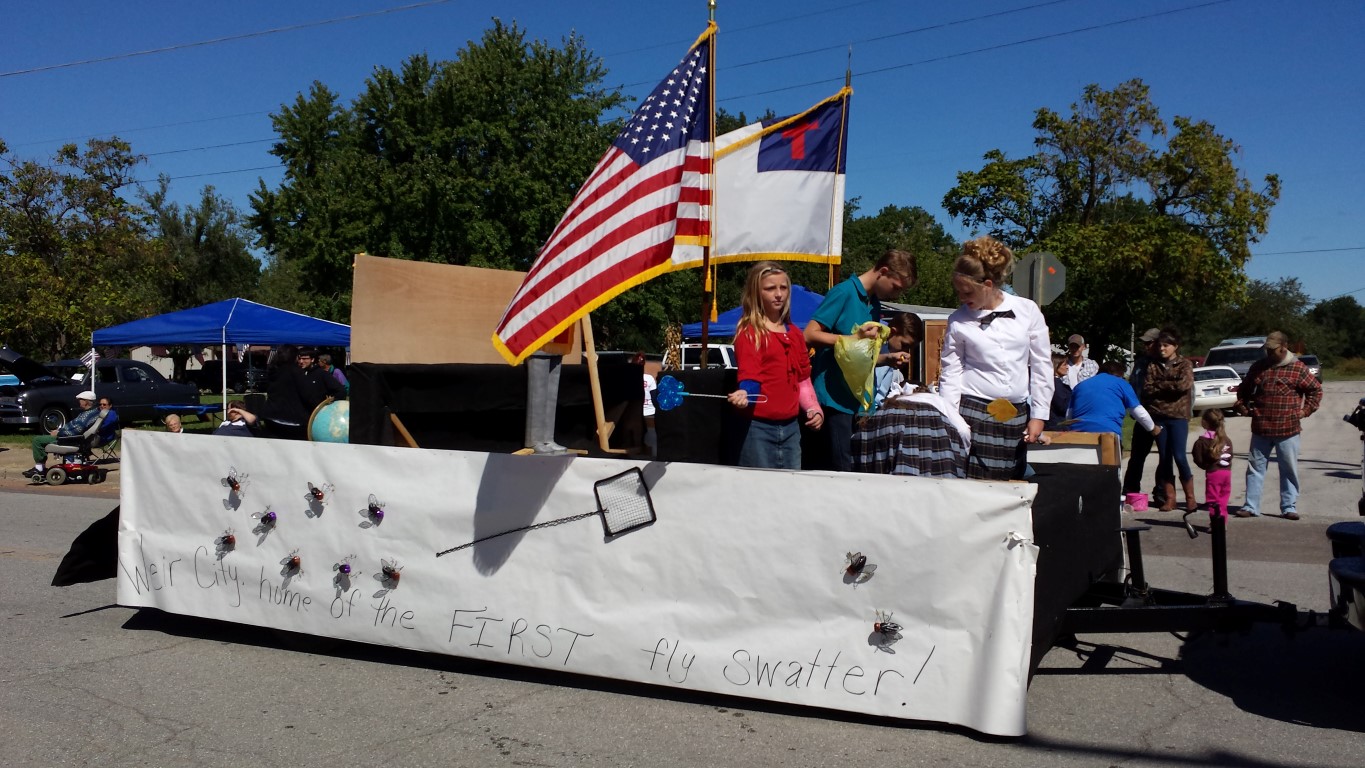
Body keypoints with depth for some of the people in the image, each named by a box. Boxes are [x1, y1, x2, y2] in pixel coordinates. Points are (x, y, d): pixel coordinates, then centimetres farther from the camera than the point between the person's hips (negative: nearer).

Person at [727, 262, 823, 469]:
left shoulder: (795, 333, 14)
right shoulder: (749, 332, -6)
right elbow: (749, 376, -16)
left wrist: (814, 409, 6)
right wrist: (744, 394, -37)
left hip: (791, 427, 7)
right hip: (759, 427, -7)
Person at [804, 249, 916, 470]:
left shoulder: (875, 303, 16)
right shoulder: (844, 292, -9)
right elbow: (810, 335, -15)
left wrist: (888, 358, 4)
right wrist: (856, 338, -19)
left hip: (858, 399, 8)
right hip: (835, 397, -8)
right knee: (842, 468, -7)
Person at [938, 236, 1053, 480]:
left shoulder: (1027, 310, 4)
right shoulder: (958, 320, 4)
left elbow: (1042, 365, 7)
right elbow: (950, 373, 7)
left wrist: (1038, 416, 4)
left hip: (1017, 416, 1)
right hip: (973, 413, -1)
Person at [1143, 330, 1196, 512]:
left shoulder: (1184, 364, 2)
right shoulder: (1153, 365, 10)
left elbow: (1184, 385, -16)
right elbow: (1147, 389, 0)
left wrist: (1160, 385, -8)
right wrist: (1170, 386, -10)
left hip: (1178, 416, -3)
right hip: (1158, 416, 4)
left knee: (1179, 456, -8)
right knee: (1164, 457, 6)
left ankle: (1190, 497, 6)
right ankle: (1169, 498, 13)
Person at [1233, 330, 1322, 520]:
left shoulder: (1297, 368, -2)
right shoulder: (1258, 367, 8)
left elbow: (1316, 390, 6)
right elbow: (1243, 389, 21)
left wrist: (1305, 410, -1)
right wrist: (1243, 407, 10)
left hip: (1288, 429, -3)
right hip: (1260, 429, 3)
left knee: (1289, 470, 5)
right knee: (1255, 468, 5)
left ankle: (1289, 508, 13)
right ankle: (1250, 506, 11)